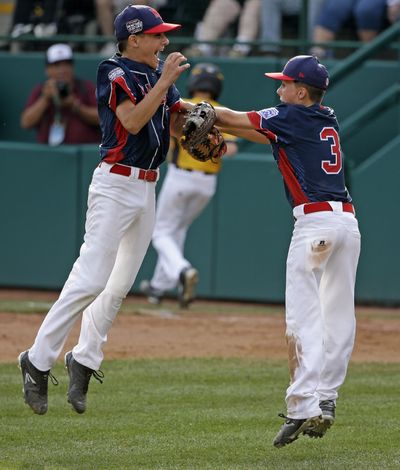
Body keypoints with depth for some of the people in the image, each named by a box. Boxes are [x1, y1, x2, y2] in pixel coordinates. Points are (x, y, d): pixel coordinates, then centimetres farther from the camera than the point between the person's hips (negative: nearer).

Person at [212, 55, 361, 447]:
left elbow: (234, 118, 4)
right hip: (348, 220, 8)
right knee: (339, 318, 10)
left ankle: (303, 407, -19)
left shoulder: (293, 116, -3)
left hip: (315, 221, -8)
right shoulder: (329, 121, 18)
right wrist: (214, 123, 14)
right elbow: (266, 133, 20)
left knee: (303, 318, -10)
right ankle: (326, 400, 13)